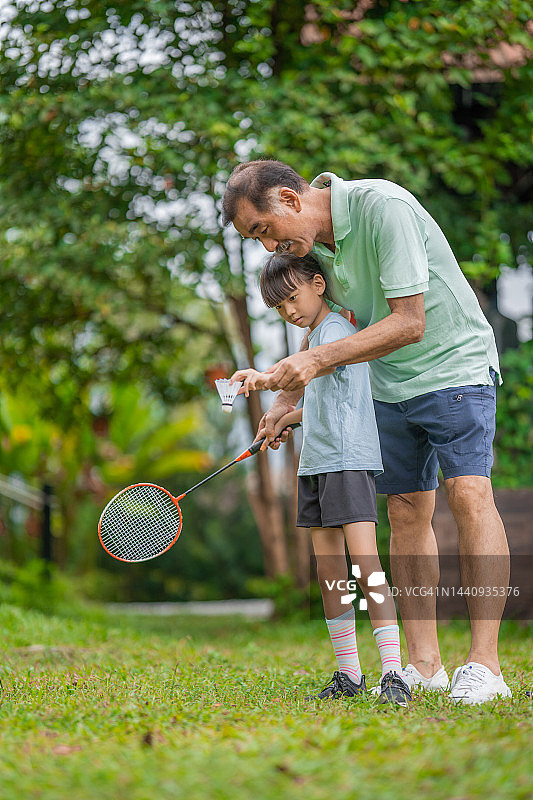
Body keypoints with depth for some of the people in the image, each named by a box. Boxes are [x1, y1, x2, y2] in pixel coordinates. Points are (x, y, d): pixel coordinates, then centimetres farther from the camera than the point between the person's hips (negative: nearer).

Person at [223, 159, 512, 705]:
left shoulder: (382, 207, -25)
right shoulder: (308, 240, 0)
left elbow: (410, 322, -28)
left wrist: (317, 360, -29)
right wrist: (287, 397, 6)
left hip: (455, 363, -7)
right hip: (389, 386, 7)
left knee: (469, 494, -20)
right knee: (406, 515, 2)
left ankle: (483, 665, -20)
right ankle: (424, 665, 5)